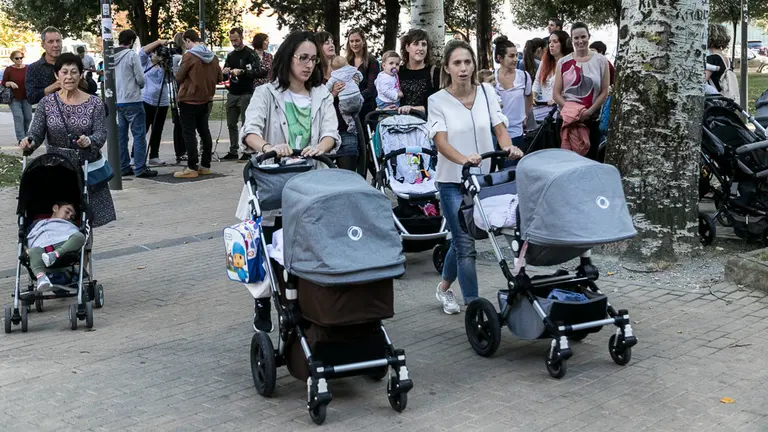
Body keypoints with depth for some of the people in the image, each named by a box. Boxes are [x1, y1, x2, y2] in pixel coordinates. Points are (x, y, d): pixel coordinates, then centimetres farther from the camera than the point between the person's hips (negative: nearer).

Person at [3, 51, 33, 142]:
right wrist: (10, 83, -18)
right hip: (14, 99, -2)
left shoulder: (28, 68, 2)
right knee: (18, 118, -11)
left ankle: (24, 134, 30)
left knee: (28, 117, 6)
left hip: (26, 98, 3)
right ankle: (21, 139, -12)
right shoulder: (9, 70, -2)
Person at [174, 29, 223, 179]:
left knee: (189, 133, -5)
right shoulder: (212, 56, 6)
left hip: (189, 100, -7)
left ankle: (192, 168, -7)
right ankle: (205, 165, 17)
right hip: (206, 100, 7)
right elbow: (219, 78, 11)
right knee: (204, 131, 13)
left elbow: (179, 77, -9)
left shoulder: (189, 56, -13)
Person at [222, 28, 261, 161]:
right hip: (232, 94, 7)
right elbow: (225, 72, 22)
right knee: (231, 124, 8)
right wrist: (224, 72, -2)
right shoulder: (230, 55, 17)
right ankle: (233, 151, 14)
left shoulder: (250, 54, -6)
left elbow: (256, 72, -17)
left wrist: (241, 71, -29)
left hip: (246, 94, -7)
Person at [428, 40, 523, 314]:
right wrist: (464, 159, -37)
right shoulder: (438, 100, -8)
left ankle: (444, 288, 39)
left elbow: (499, 127, -1)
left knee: (462, 239, 15)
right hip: (453, 180, -4)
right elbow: (440, 141, -18)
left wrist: (508, 148, -23)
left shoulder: (486, 92, 2)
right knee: (466, 244, -6)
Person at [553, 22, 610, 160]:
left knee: (590, 158, 5)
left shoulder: (601, 61, 3)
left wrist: (588, 112, -11)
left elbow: (604, 92, 1)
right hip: (567, 118, 0)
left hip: (591, 119, 0)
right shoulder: (563, 63, 4)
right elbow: (556, 94, 2)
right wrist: (571, 110, -12)